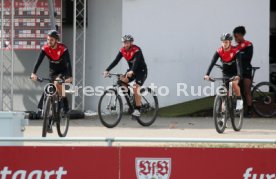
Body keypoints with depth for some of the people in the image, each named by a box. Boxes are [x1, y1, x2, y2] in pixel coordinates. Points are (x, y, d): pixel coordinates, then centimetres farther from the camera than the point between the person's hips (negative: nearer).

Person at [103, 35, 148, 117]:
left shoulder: (137, 50, -25)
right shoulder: (122, 50, -7)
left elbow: (136, 62, -39)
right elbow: (115, 61, -13)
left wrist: (131, 72, -57)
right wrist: (107, 70, -25)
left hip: (141, 70, -6)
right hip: (132, 70, 6)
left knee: (136, 87, -25)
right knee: (122, 81, -18)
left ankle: (137, 109, -21)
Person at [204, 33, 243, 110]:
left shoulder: (235, 51, -24)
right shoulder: (219, 51, -17)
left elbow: (239, 63, -35)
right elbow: (212, 63, -25)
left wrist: (238, 75, -51)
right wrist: (207, 74, -38)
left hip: (235, 73, -3)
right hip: (226, 73, 3)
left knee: (234, 83, -32)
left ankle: (239, 100, -12)